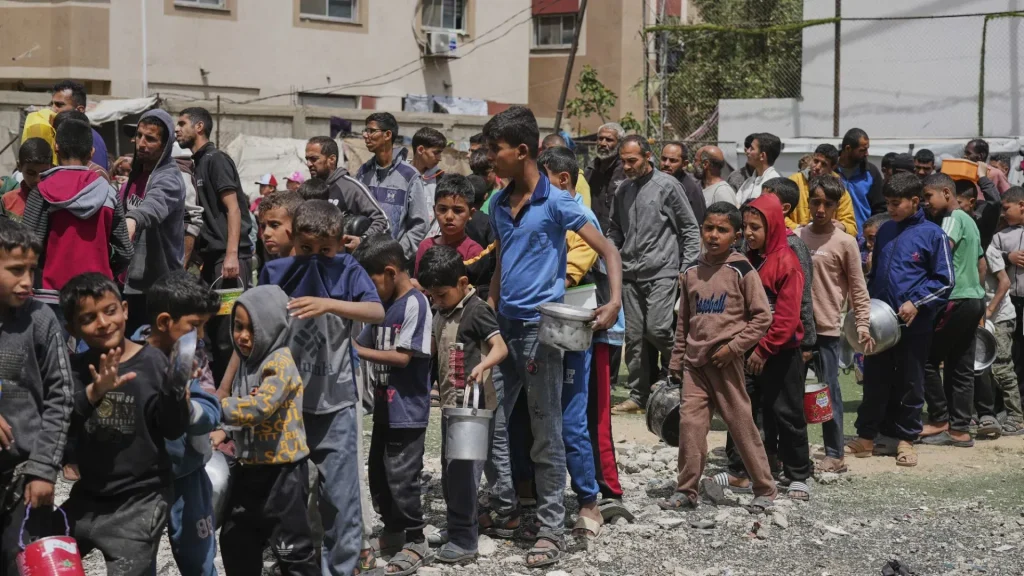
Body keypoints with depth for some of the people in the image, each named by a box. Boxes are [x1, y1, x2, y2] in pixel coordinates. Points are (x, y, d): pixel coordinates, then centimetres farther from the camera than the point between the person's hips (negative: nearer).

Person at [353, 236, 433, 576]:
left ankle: (416, 543, 7)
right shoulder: (384, 304, 11)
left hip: (408, 410, -9)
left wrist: (358, 352, -17)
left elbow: (403, 356, -20)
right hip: (384, 406, 9)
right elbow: (366, 344, 15)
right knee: (378, 473, 16)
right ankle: (393, 530, 33)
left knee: (401, 477, -5)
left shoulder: (414, 304, -15)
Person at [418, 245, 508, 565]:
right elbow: (433, 348, 26)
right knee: (450, 472, 14)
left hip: (472, 404, -9)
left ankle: (464, 541, -3)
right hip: (450, 402, 9)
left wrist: (482, 365, -40)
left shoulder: (476, 310, -13)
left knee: (462, 470, -8)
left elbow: (500, 347, -23)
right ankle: (460, 529, 25)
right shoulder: (442, 313, 13)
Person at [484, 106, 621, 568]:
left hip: (541, 326, -7)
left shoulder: (555, 202, -10)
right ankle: (503, 508, 25)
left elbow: (607, 250, -11)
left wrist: (615, 301, -25)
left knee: (545, 433, -1)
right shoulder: (499, 204, 10)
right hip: (503, 325, 7)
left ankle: (551, 529, 7)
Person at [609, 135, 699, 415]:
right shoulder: (623, 191, 14)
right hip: (630, 275, 5)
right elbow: (615, 231, 25)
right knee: (634, 337, 4)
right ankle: (638, 396, 11)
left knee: (657, 329, -16)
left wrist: (688, 269, -6)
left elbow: (690, 229, -1)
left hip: (662, 272, -5)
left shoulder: (667, 185, -3)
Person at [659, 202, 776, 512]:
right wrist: (677, 359, 16)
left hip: (726, 361, -4)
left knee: (742, 425, 1)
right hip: (695, 361, 4)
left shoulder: (741, 271, -6)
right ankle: (686, 490, 5)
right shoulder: (691, 272, 9)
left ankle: (765, 489, 13)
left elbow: (762, 316, -6)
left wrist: (733, 347, -12)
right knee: (689, 422, -3)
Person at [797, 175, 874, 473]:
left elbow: (858, 289, -2)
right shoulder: (796, 236, 7)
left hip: (827, 328, -4)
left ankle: (834, 455, 7)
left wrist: (863, 325, -9)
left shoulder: (845, 242, -4)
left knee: (829, 391, 0)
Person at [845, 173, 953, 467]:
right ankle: (867, 436, 19)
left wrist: (916, 303, -15)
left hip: (914, 323, -4)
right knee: (875, 380, 9)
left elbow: (945, 281, -6)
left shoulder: (932, 234, -7)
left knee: (910, 384, 7)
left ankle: (905, 439, 19)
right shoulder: (885, 231, 8)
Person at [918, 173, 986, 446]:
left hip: (957, 301, -10)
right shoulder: (969, 221, 19)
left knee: (928, 359, -3)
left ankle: (940, 420, 1)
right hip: (975, 299, 10)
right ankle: (960, 429, 8)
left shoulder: (954, 218, -10)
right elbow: (981, 263, 25)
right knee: (961, 367, 8)